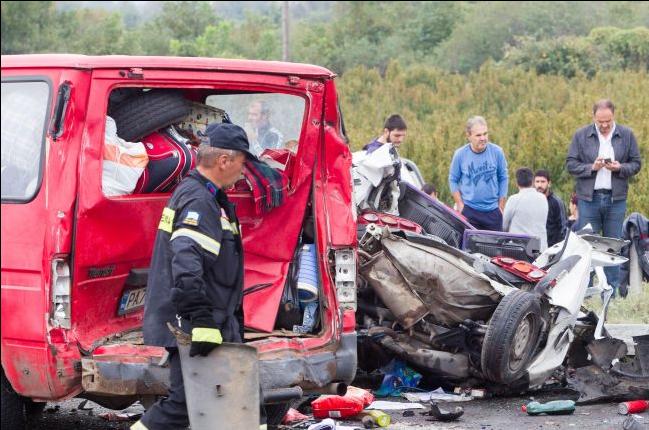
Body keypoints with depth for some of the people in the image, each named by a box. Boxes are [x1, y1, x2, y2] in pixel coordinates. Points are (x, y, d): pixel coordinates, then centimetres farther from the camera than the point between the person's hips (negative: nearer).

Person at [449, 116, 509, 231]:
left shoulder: (497, 152, -3)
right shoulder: (460, 154, -5)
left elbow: (503, 178, 6)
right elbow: (453, 180, 5)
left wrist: (501, 207, 3)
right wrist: (460, 205, -2)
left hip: (493, 212, 1)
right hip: (469, 212, -1)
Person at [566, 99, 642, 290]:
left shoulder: (627, 135, 5)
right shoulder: (581, 135, 3)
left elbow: (636, 164, 8)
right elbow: (570, 164, 3)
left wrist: (620, 168, -12)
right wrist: (591, 167, -13)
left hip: (616, 198, 1)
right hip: (588, 198, -1)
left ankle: (612, 290, 9)